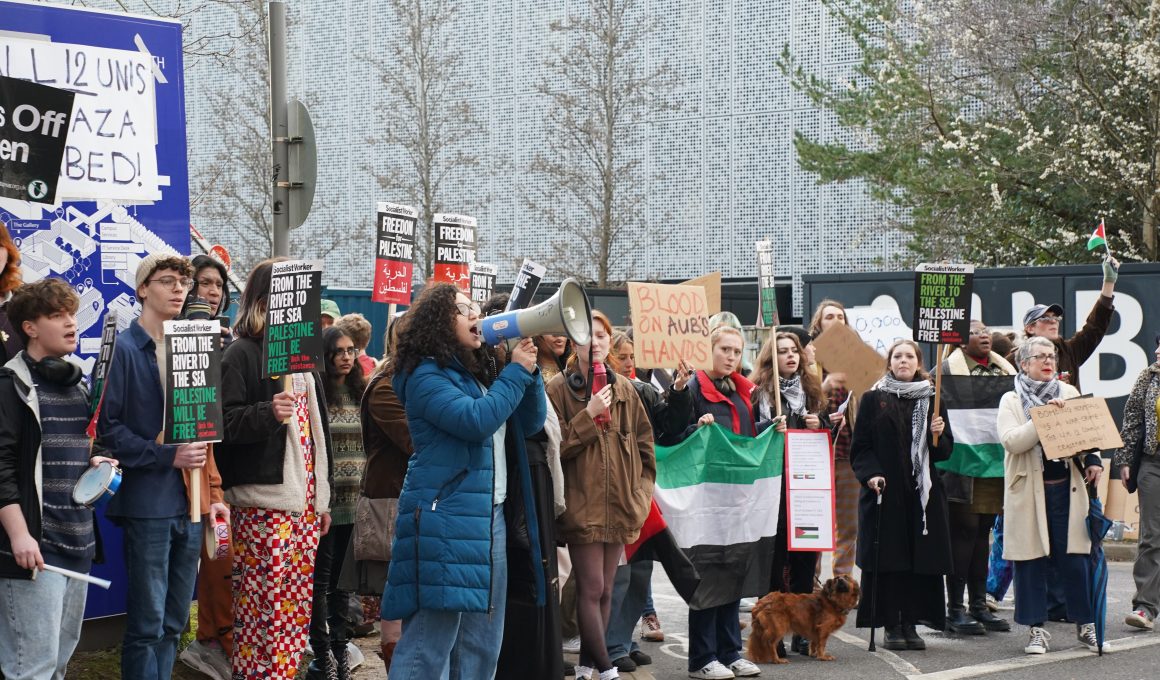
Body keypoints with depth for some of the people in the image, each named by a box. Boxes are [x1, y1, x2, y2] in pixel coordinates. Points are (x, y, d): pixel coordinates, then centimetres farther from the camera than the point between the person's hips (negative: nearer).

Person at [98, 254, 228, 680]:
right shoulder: (125, 349, -5)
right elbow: (109, 428, -10)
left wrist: (213, 494, 13)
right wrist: (168, 455, -19)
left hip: (191, 503, 6)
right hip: (148, 504, -6)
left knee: (174, 623, 12)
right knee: (146, 624, -3)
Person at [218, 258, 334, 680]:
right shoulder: (242, 355, -5)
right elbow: (225, 423, -14)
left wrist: (324, 496, 23)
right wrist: (268, 413, -31)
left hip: (305, 501, 7)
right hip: (263, 502, -7)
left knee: (297, 608, 8)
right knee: (264, 609, -7)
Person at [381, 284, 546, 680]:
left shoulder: (478, 373, 18)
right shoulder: (425, 376, -8)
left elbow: (529, 423, 19)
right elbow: (476, 421, -21)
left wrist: (530, 372, 4)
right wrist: (516, 372, -11)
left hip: (490, 518, 9)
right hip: (446, 520, -9)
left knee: (482, 646, 12)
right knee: (428, 644, -10)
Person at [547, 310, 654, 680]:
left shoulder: (625, 390, 12)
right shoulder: (559, 389, -3)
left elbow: (644, 445, 14)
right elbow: (555, 447, -11)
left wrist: (642, 493, 5)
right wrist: (589, 416, -18)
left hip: (619, 504, 5)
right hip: (582, 504, -5)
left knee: (605, 590, 9)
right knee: (592, 588, -7)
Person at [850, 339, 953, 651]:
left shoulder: (932, 400, 12)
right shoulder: (873, 400, 5)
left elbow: (945, 451, 12)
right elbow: (860, 448, 1)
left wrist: (938, 435, -9)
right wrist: (870, 474, -16)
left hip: (923, 493, 3)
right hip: (885, 492, -2)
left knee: (921, 560, 1)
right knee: (888, 560, -3)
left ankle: (910, 623, 10)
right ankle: (891, 626, 5)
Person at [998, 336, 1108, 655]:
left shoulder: (1069, 393, 11)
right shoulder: (1011, 400, 1)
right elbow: (1011, 441, -14)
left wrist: (1093, 459, -7)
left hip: (1067, 488, 2)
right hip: (1029, 491, -2)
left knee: (1074, 557, 2)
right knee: (1031, 559, 1)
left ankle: (1086, 625, 13)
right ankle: (1037, 629, 10)